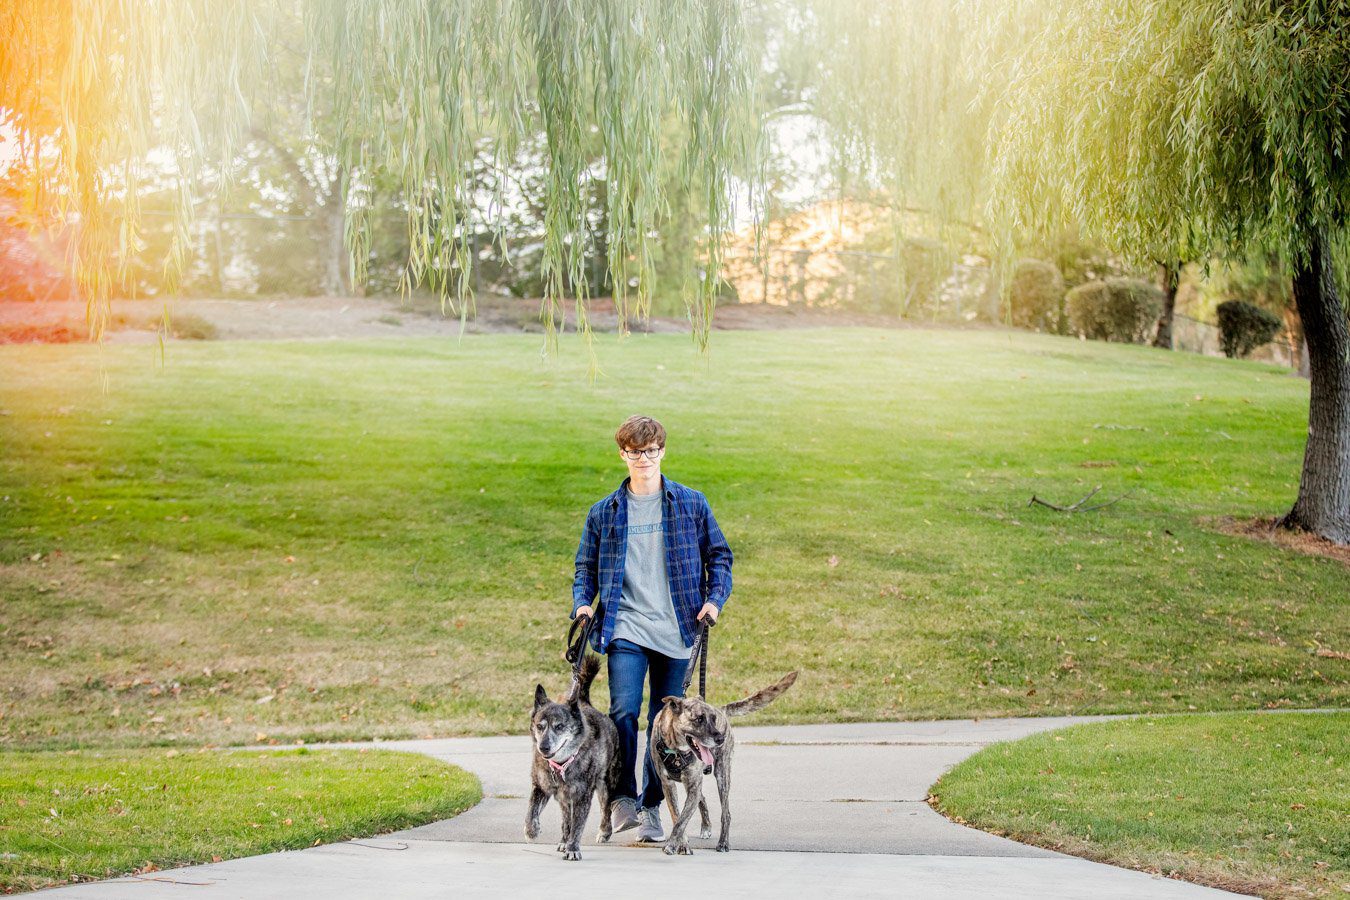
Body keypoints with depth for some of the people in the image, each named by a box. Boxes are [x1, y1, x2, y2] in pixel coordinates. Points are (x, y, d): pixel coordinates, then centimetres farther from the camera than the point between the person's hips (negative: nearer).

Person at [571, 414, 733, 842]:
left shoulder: (690, 503, 7)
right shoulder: (604, 512, 9)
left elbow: (718, 555, 11)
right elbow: (586, 566, 15)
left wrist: (714, 598, -3)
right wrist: (582, 603, -3)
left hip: (676, 632, 1)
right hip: (626, 629, 0)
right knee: (624, 711, -17)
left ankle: (651, 806, 15)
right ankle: (623, 798, -4)